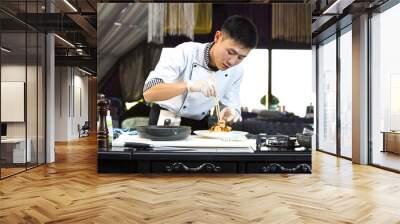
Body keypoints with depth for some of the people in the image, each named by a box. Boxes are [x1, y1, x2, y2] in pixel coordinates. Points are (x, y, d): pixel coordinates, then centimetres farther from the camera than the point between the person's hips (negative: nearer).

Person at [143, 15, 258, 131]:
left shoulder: (236, 71, -6)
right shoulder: (185, 52, -20)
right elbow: (148, 93, -27)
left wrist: (231, 113, -23)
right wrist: (189, 85, -40)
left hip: (199, 128, 3)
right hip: (165, 124, -3)